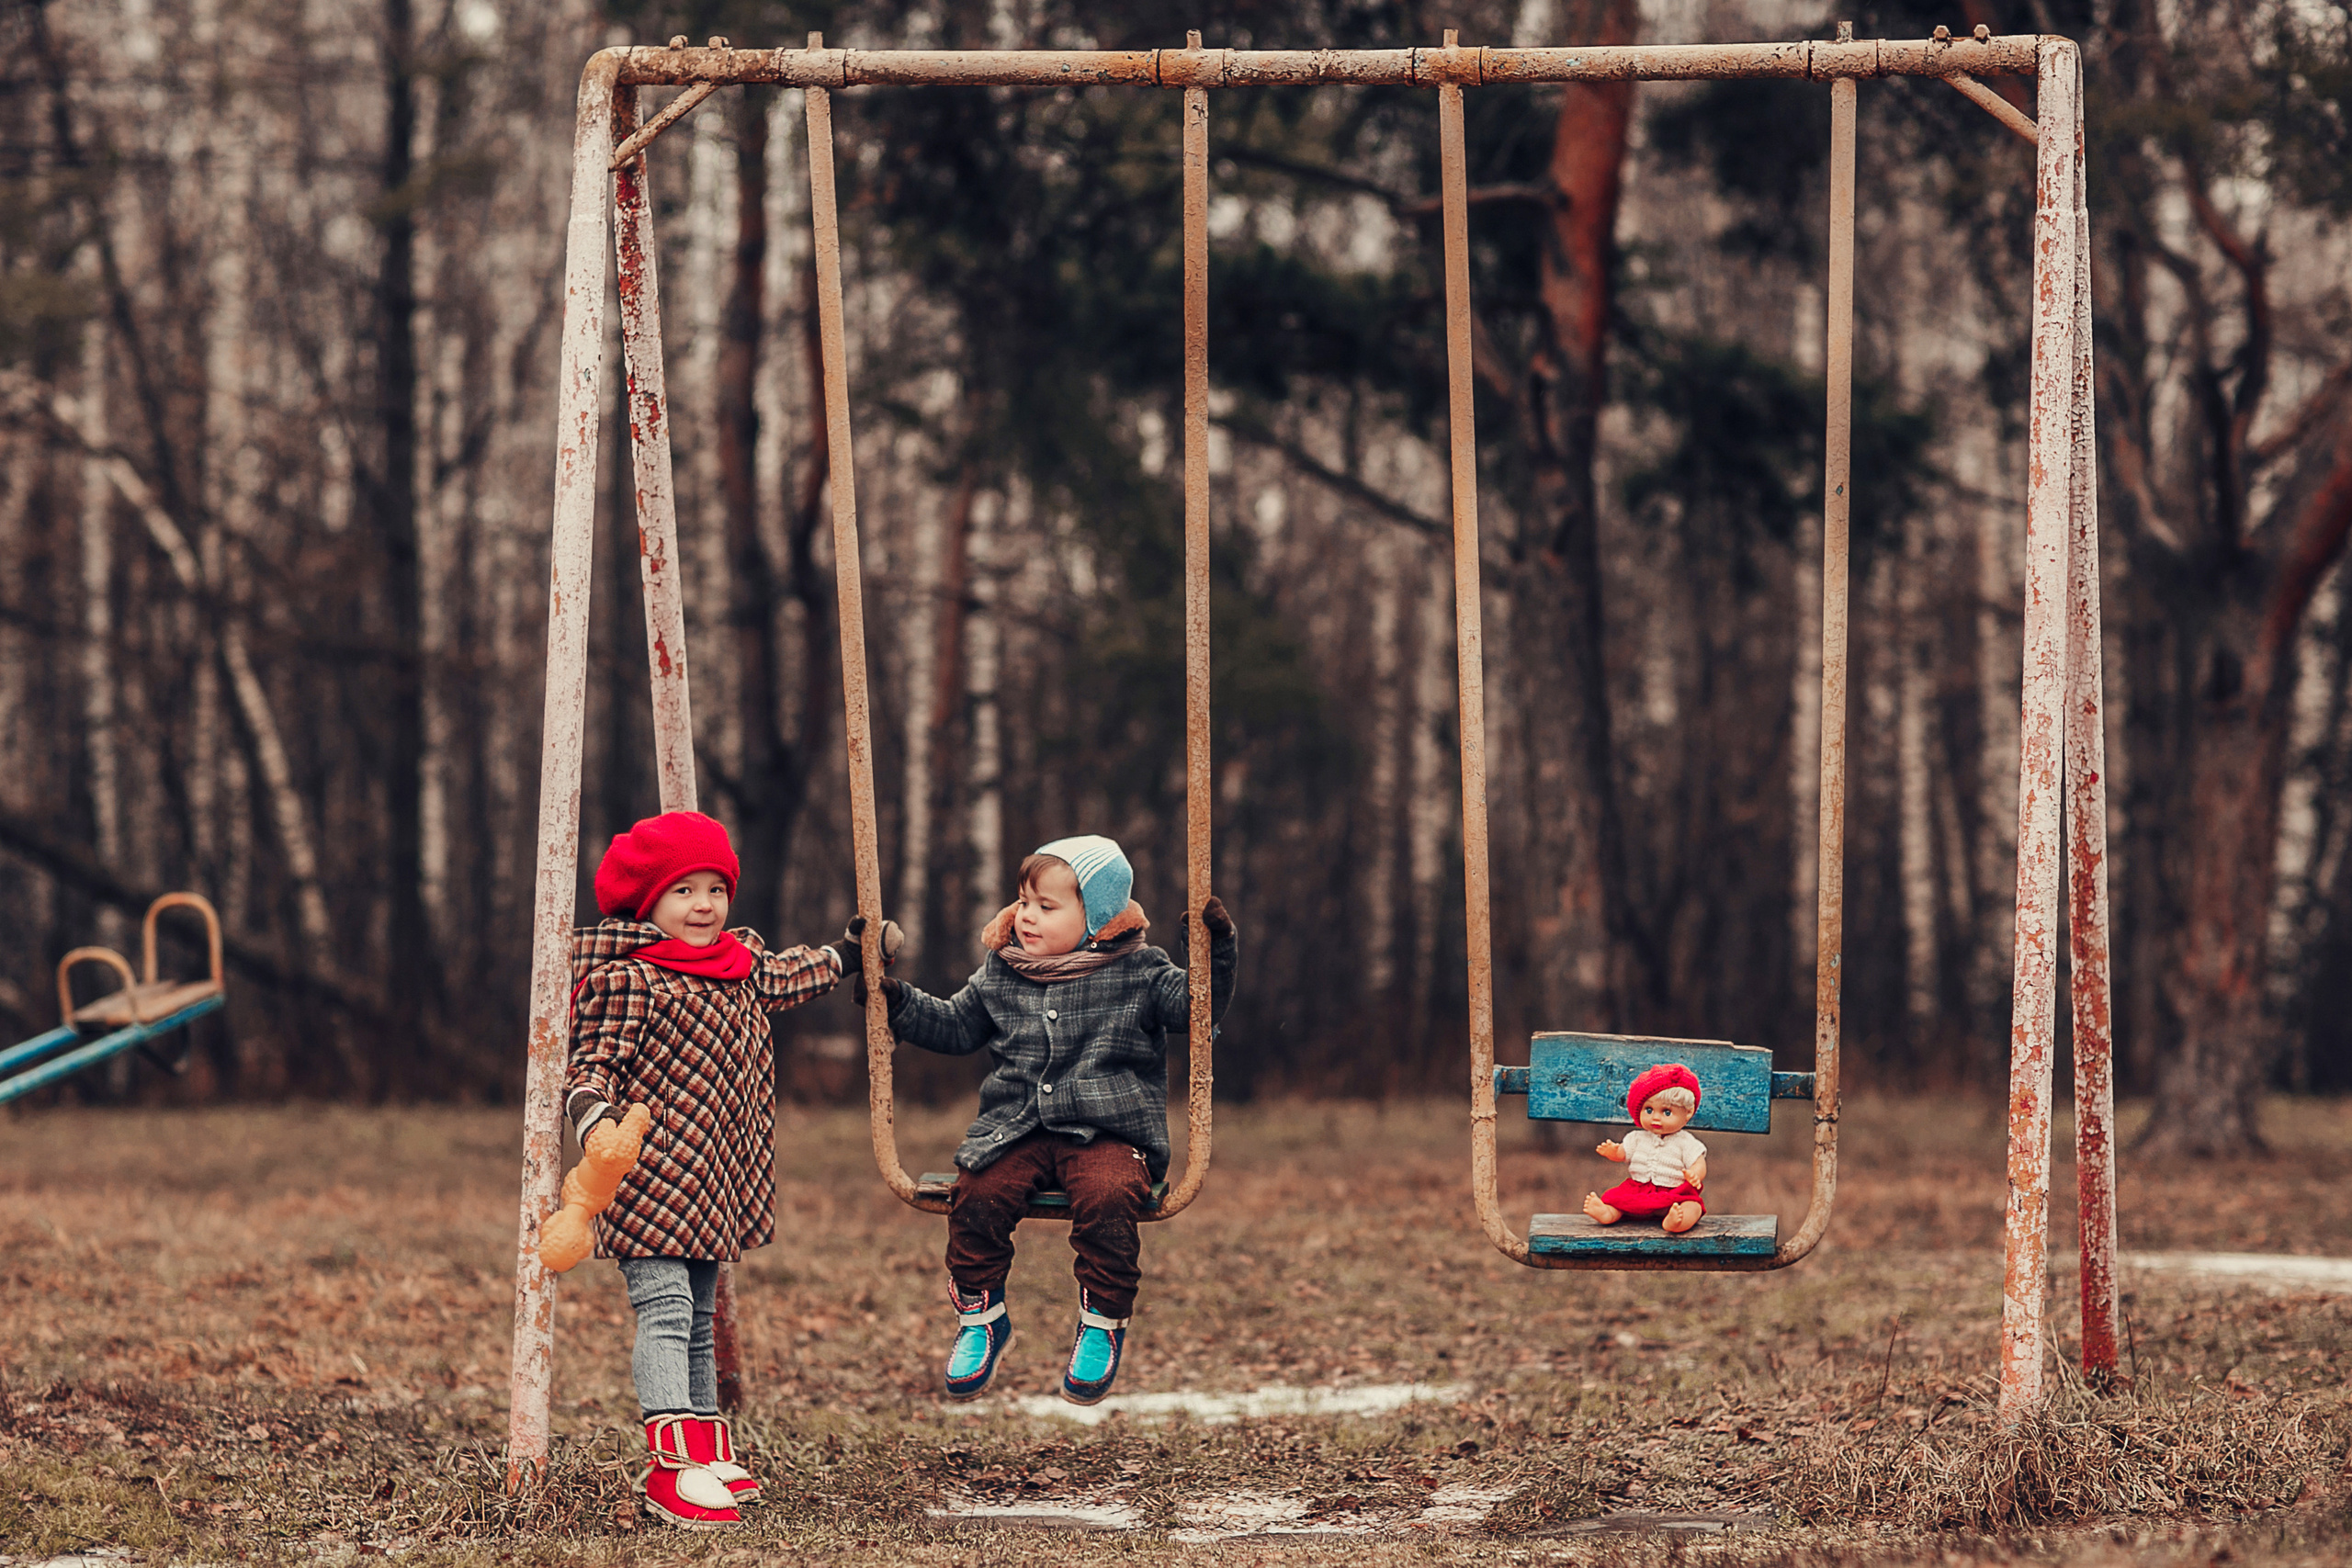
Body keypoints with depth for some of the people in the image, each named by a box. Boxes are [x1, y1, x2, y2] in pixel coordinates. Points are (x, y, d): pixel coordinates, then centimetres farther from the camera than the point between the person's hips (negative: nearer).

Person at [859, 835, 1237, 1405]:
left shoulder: (1137, 974, 3)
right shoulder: (998, 975, 13)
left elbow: (1198, 1005, 0)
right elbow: (954, 1026, 24)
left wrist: (1217, 952, -15)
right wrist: (898, 1001, 13)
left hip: (1107, 1137, -3)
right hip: (1017, 1135, 3)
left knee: (1107, 1197, -34)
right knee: (978, 1194, -25)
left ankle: (1103, 1322, -14)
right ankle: (980, 1318, -3)